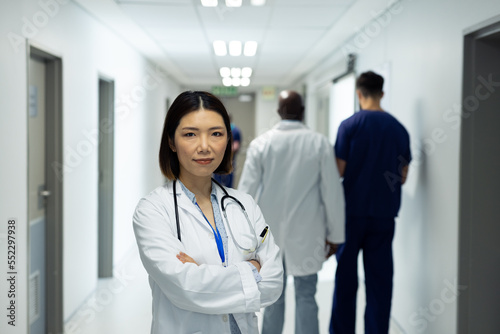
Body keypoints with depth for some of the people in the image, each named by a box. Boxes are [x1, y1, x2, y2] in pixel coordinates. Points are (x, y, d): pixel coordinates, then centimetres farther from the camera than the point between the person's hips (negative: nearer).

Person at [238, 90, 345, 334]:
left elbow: (246, 191, -4)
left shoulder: (260, 143, -4)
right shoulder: (320, 143, -5)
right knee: (306, 297, 7)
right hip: (307, 234, -1)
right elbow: (333, 193, -3)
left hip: (270, 232, 1)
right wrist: (334, 235, 5)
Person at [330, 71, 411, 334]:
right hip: (385, 213, 3)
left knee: (345, 275, 8)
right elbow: (402, 176, 7)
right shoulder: (399, 128, 2)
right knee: (379, 277, 7)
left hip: (353, 210, -2)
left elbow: (339, 170, -9)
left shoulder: (350, 125, -8)